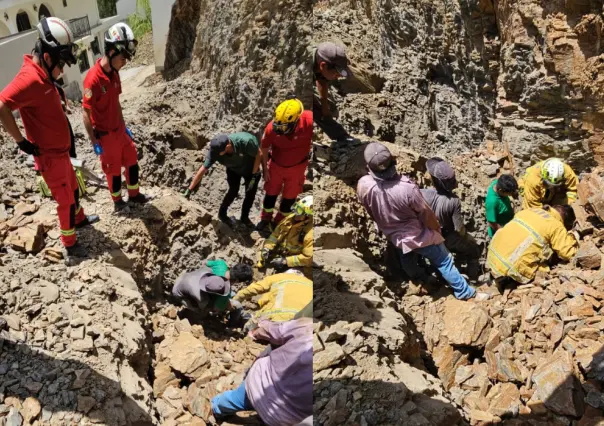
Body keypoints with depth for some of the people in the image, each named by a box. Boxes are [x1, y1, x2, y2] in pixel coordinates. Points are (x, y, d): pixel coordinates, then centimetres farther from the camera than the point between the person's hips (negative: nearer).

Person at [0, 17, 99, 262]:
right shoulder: (30, 78, -26)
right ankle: (69, 248, 17)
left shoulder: (42, 75, 4)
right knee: (66, 200, 3)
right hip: (50, 156, -9)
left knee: (73, 188, 27)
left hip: (59, 151, 9)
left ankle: (79, 219, 51)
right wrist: (21, 141, -28)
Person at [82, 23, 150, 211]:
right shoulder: (93, 79, -26)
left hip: (119, 129, 7)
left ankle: (134, 194, 37)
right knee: (114, 169, 10)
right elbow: (86, 114, -20)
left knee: (132, 161, 18)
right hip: (106, 135, -7)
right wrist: (94, 141, -16)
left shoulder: (114, 73, -1)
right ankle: (117, 201, 32)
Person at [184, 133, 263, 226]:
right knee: (233, 191, -11)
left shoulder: (245, 141, -44)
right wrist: (189, 190, -25)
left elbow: (259, 154, -25)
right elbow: (203, 170, -28)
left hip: (250, 168, -1)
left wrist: (254, 176, -20)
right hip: (233, 170, 1)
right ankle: (222, 214, 16)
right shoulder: (214, 150, -35)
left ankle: (244, 217, 30)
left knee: (250, 193, 4)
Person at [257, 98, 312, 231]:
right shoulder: (271, 128, -29)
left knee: (289, 197, 17)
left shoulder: (309, 122, -36)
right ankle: (265, 219, 44)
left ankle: (279, 222, 41)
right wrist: (265, 168, -1)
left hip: (296, 167, 0)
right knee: (271, 194, 18)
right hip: (276, 165, 0)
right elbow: (264, 149, -10)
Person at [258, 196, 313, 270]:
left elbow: (308, 258, -28)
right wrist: (267, 248, -10)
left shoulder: (310, 233, -29)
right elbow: (275, 234, 5)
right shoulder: (291, 218, -7)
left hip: (292, 265, -7)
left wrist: (285, 261, -29)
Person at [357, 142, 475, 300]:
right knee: (444, 261, 19)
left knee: (407, 260, 34)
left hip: (393, 235, 5)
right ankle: (464, 292, 38)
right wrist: (436, 228, 2)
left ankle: (421, 280, 61)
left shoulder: (363, 185, -27)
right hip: (418, 236, -4)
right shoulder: (407, 188, -39)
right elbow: (426, 214, -20)